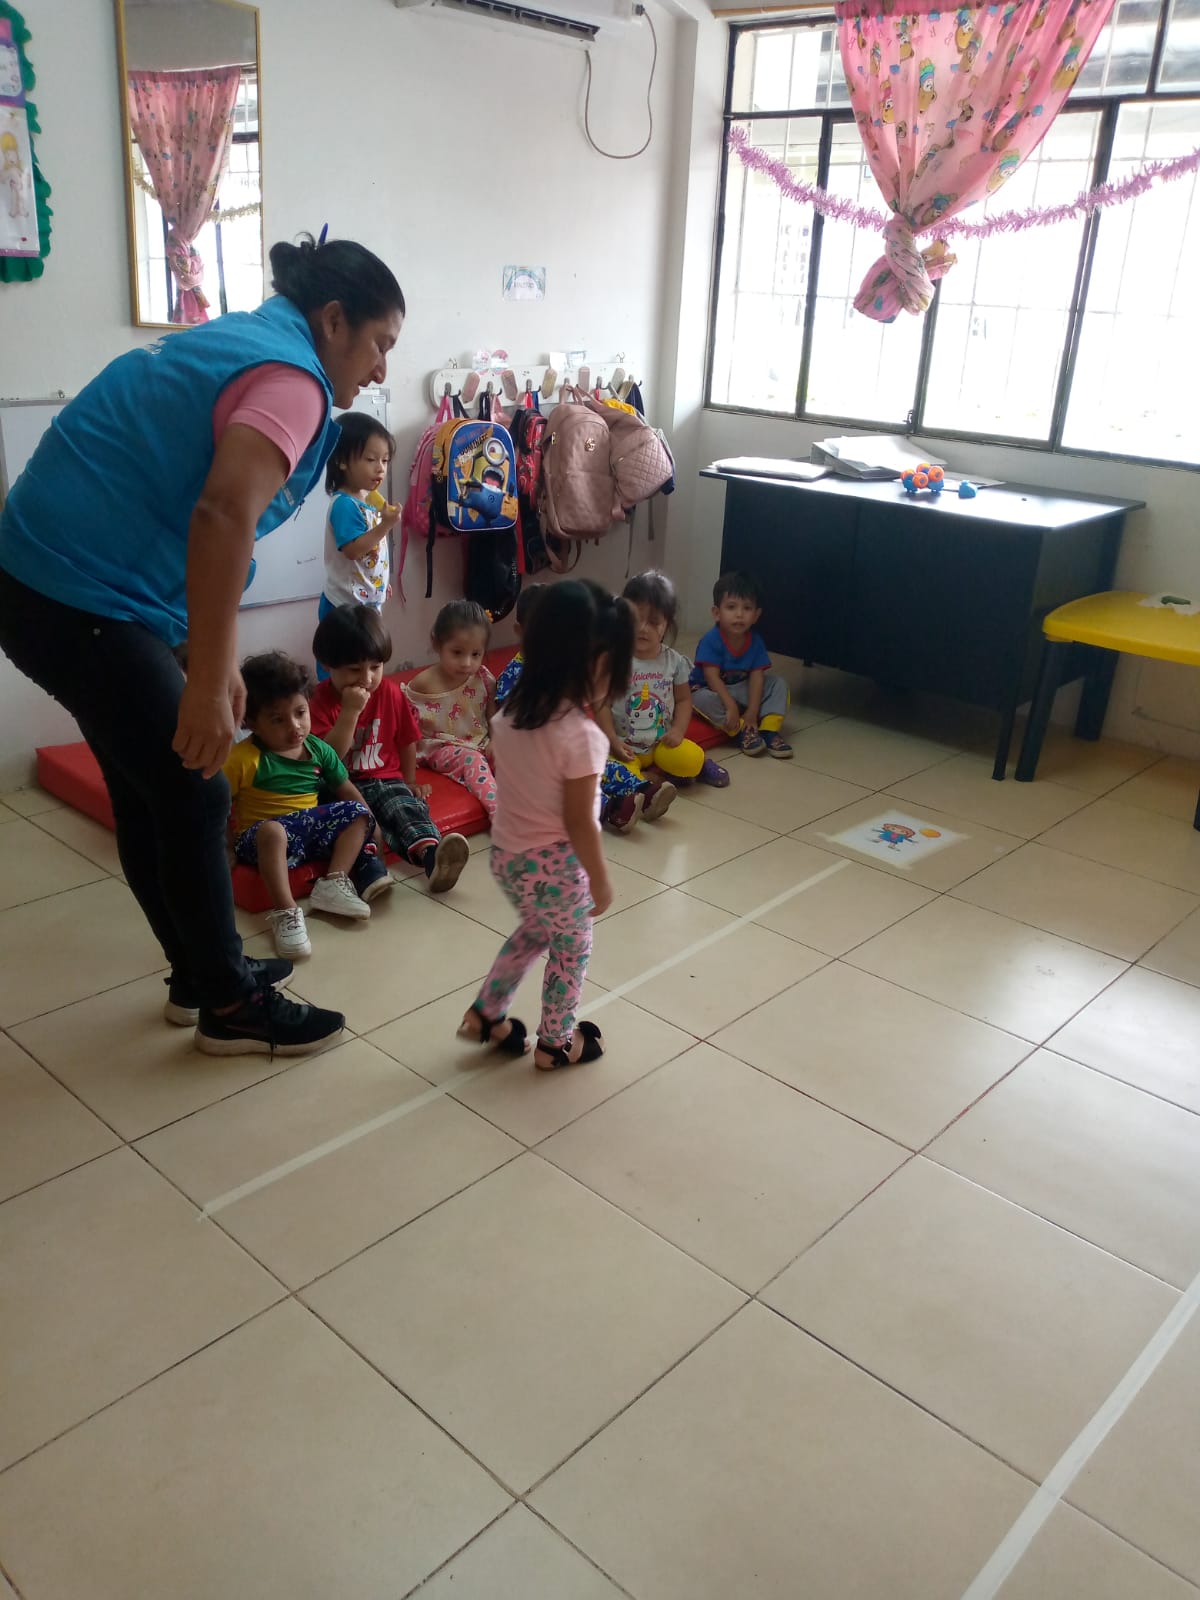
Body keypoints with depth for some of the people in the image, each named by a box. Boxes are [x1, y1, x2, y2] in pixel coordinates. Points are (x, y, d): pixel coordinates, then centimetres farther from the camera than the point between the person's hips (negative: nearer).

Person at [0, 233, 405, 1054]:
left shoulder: (241, 341, 18)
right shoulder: (290, 377, -14)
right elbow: (223, 518, -31)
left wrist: (219, 661, 20)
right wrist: (208, 684, -30)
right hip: (84, 600, -10)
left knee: (150, 793, 17)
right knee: (193, 801, 0)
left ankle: (203, 975, 31)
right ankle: (231, 1006, 15)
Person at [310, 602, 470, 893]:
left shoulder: (391, 692, 3)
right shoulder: (321, 702, -7)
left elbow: (407, 740, 16)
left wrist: (410, 781, 17)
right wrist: (351, 711, -23)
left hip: (385, 779, 2)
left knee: (408, 805, -29)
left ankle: (431, 856, -57)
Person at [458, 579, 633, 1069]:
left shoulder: (511, 712, -5)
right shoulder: (581, 735, -26)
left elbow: (507, 782, 7)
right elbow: (579, 823, -22)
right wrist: (601, 881, -8)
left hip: (506, 854, 7)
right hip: (554, 864, -7)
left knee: (534, 931, 31)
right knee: (572, 948, 19)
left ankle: (486, 1014, 39)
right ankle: (557, 1042, 35)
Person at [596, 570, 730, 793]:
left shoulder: (675, 661, 1)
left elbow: (683, 699, 10)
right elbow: (602, 704, -8)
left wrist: (678, 730, -7)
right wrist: (613, 742, -15)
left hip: (662, 743, 3)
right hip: (626, 747, -3)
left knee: (691, 759, -23)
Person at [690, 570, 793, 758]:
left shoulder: (755, 642, -9)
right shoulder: (711, 641, -23)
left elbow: (757, 677, -13)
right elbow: (712, 677, -26)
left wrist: (752, 712, -23)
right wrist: (730, 706, -34)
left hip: (740, 690, 5)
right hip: (711, 690, -5)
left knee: (778, 683, -9)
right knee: (703, 699, -38)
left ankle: (769, 730, -19)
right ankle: (742, 731, -27)